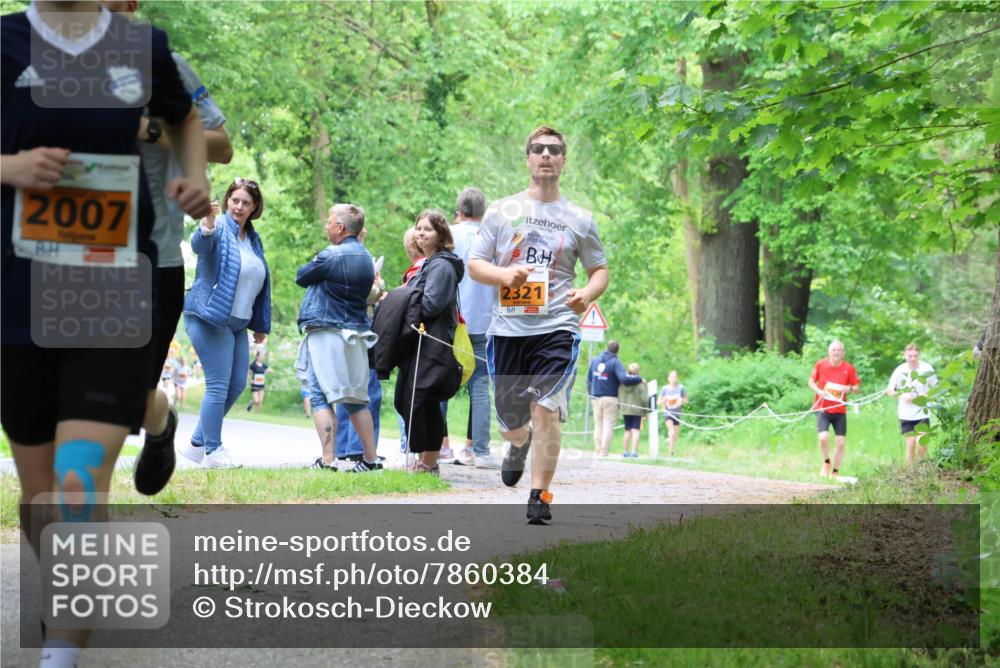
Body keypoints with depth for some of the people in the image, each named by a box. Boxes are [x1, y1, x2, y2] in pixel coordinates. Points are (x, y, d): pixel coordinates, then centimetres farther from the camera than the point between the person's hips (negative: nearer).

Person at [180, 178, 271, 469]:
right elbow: (199, 245, -33)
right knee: (218, 385, -10)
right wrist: (207, 224, -54)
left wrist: (261, 324, 22)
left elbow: (260, 283, 22)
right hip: (210, 318, -8)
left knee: (237, 385, 9)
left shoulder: (253, 239, 15)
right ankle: (212, 452, -3)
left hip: (237, 323, 8)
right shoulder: (219, 228, -9)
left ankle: (198, 443, 18)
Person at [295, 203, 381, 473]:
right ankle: (370, 459, 13)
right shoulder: (366, 258, 12)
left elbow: (301, 277, -1)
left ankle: (326, 461, -15)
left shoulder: (330, 256, -13)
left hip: (326, 333, -7)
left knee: (320, 397, -7)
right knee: (356, 399, 13)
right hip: (357, 334, 8)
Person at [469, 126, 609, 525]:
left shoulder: (579, 220, 8)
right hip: (508, 327, 2)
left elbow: (600, 270, 15)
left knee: (545, 410, -17)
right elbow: (474, 265, 8)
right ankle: (520, 444, 46)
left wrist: (587, 294, -8)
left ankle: (540, 496, -6)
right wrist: (504, 274, -13)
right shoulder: (502, 211, 8)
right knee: (510, 422, 9)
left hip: (557, 327, -1)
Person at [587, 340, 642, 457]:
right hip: (610, 399, -5)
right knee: (608, 426, -1)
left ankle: (597, 452, 9)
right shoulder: (615, 363, -10)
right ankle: (604, 453, -6)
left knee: (598, 426, 13)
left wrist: (591, 394, 24)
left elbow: (589, 380, 13)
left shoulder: (594, 361, 7)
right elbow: (624, 379, -23)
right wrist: (639, 379, -9)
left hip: (596, 398, 5)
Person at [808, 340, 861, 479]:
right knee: (823, 437, -20)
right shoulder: (820, 365, -1)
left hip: (840, 410, 1)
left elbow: (857, 386, 5)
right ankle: (826, 462, 9)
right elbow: (811, 381, 8)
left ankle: (835, 472, 17)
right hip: (823, 408, -1)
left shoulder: (849, 368, -1)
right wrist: (819, 391, -11)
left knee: (840, 443, 0)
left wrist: (849, 389, -17)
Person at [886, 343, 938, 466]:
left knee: (921, 443, -9)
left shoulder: (927, 369, -4)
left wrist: (928, 395, -13)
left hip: (923, 413, 0)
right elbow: (889, 391, 2)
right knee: (911, 443, -2)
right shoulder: (900, 371, -5)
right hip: (906, 414, 0)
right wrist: (902, 395, -17)